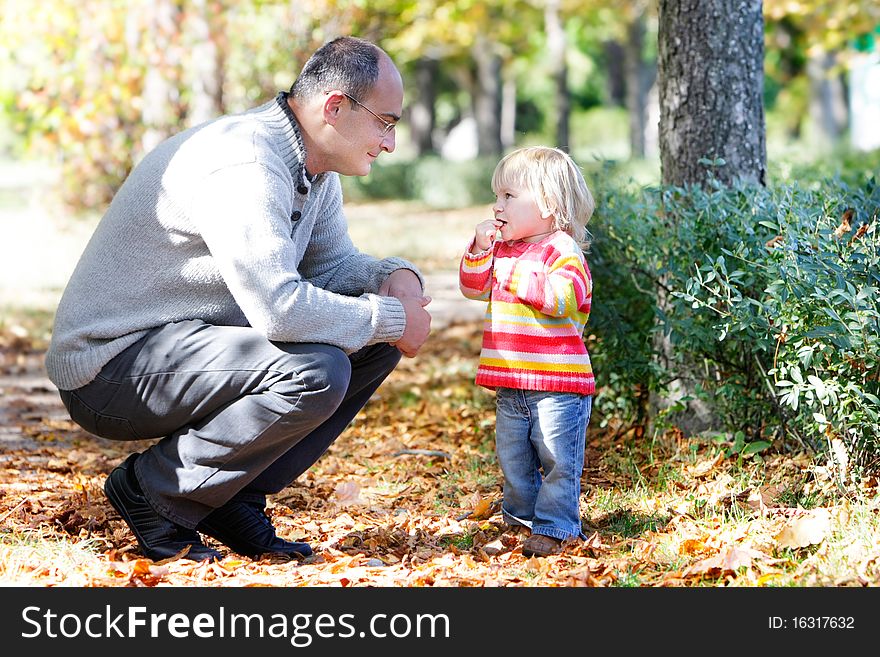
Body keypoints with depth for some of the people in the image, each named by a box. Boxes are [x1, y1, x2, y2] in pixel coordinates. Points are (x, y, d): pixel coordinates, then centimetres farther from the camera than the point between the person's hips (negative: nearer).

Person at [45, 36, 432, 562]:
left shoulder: (314, 167, 7)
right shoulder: (241, 165, -26)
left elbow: (332, 263, 18)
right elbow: (279, 307, -34)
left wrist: (396, 277, -5)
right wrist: (391, 319, -20)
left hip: (191, 343, 10)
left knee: (374, 344, 3)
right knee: (315, 373, -29)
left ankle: (233, 498, 4)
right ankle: (152, 490, -10)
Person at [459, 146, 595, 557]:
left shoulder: (562, 250, -12)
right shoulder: (503, 249, 13)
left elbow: (562, 297, -27)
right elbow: (473, 287, 15)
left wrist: (516, 276, -22)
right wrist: (480, 250, -1)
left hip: (557, 384, -8)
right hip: (510, 384, 8)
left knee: (557, 459, -4)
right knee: (513, 459, 16)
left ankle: (554, 526, 1)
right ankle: (520, 516, 30)